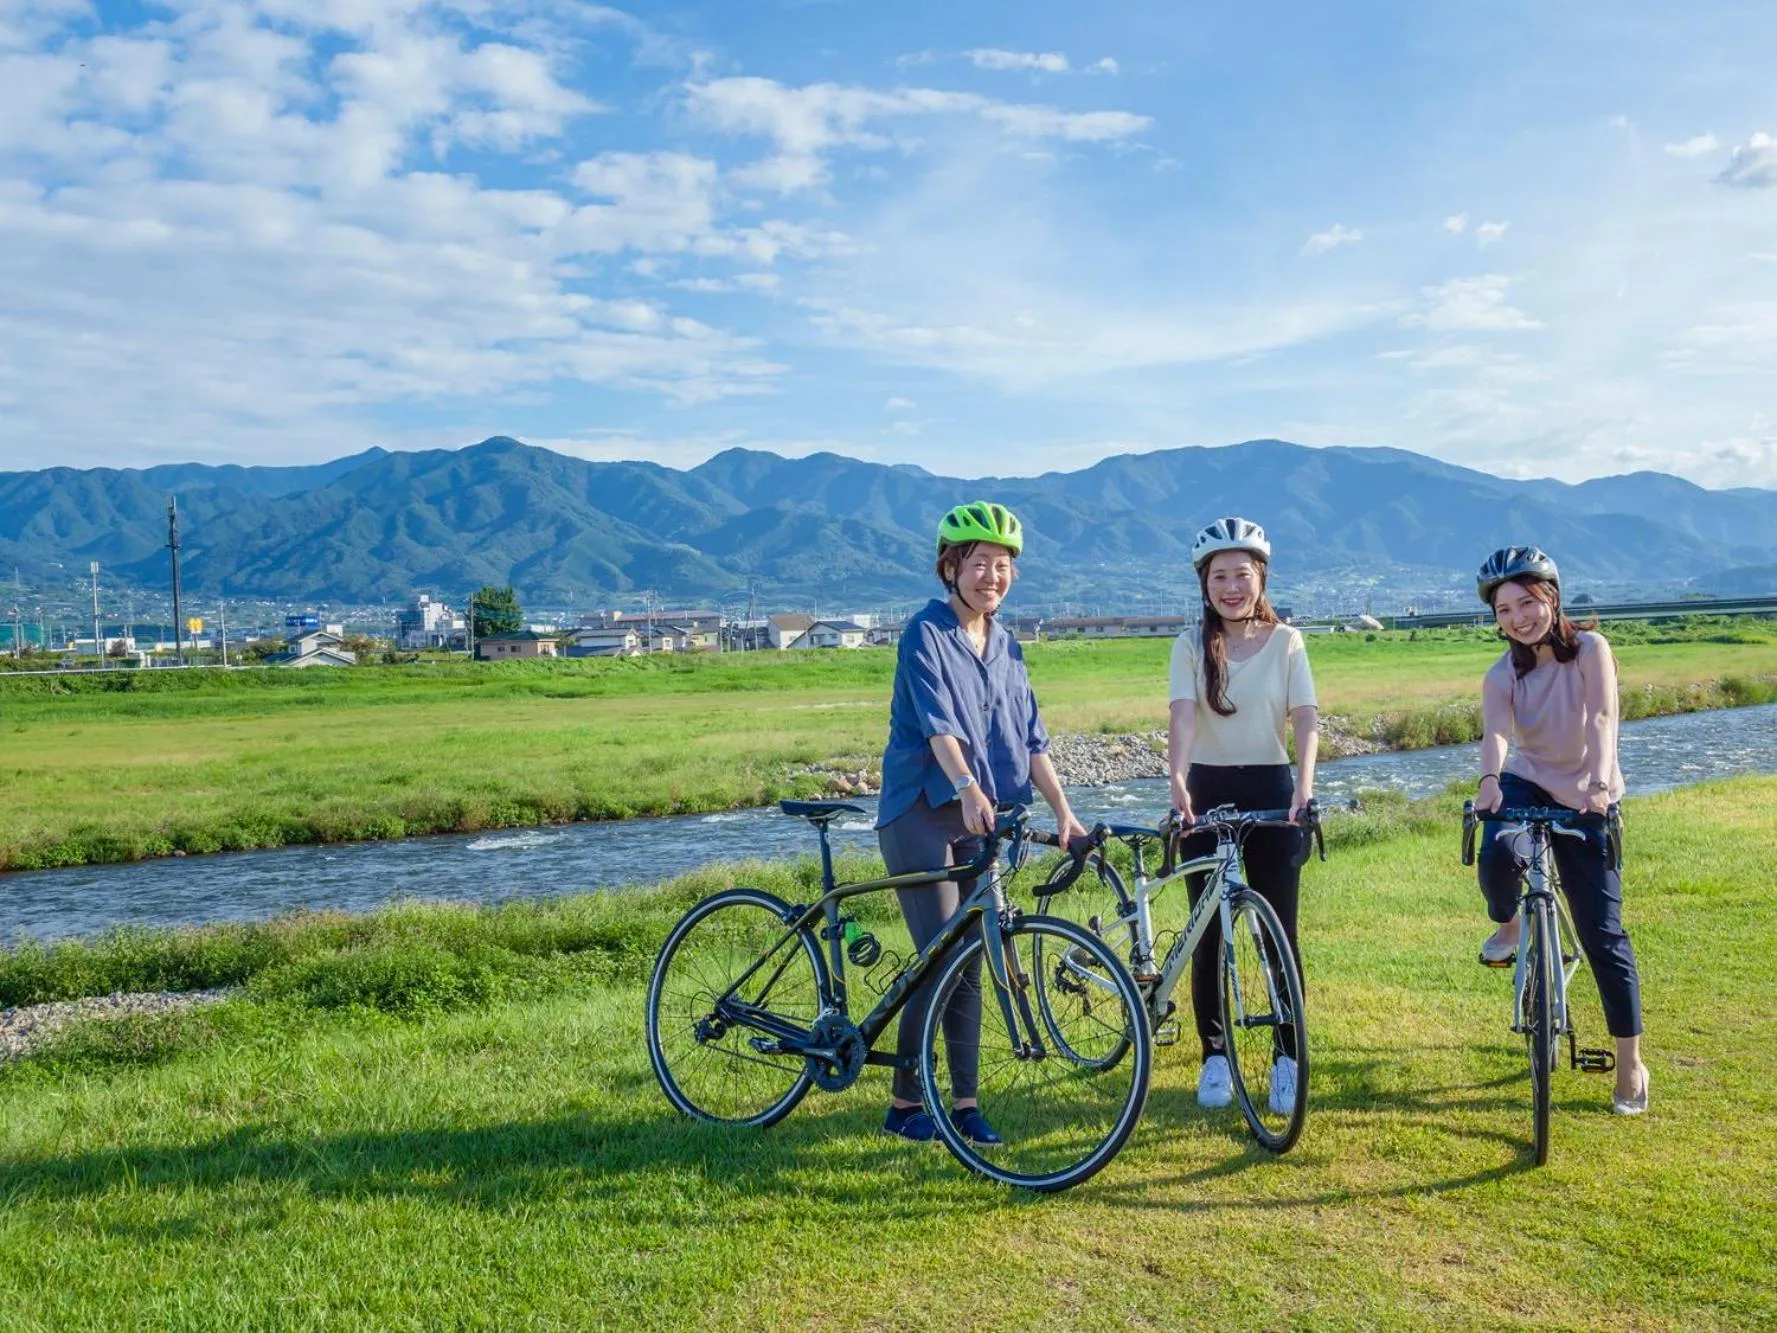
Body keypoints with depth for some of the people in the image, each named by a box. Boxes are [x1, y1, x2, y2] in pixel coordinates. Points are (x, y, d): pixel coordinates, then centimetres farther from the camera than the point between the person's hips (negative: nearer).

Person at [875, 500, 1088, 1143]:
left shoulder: (1005, 646, 12)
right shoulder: (926, 633, -9)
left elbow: (1030, 736, 8)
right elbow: (938, 722, -23)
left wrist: (1063, 812, -3)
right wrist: (968, 789, -38)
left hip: (978, 816, 6)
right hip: (920, 811, -6)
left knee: (968, 964, 8)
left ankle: (965, 1102, 16)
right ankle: (904, 1103, 6)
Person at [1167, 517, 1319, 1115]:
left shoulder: (1286, 642, 2)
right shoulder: (1191, 646, 0)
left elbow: (1306, 719, -9)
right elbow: (1183, 716, -16)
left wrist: (1304, 783, -27)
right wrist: (1178, 781, -34)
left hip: (1271, 792, 0)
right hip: (1207, 793, 0)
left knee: (1280, 932, 2)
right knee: (1209, 934, 5)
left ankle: (1288, 1059, 15)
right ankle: (1215, 1057, 18)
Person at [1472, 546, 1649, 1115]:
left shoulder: (1589, 649, -12)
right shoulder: (1502, 676, -7)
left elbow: (1602, 717, -27)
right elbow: (1496, 732, -25)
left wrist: (1599, 781, -44)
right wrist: (1489, 781, -46)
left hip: (1586, 801, -1)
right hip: (1527, 785, 2)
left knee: (1602, 933, -4)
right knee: (1496, 857, -33)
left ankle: (1631, 1063, 9)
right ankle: (1509, 924, 3)